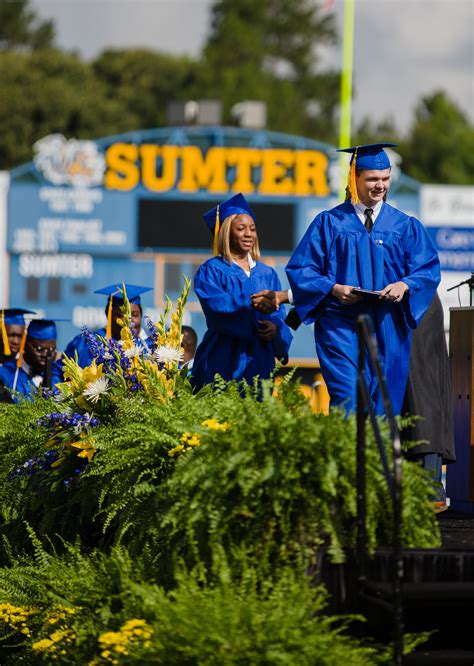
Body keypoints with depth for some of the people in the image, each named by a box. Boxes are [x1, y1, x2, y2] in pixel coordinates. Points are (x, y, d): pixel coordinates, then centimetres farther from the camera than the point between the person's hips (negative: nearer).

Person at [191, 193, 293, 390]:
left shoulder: (267, 274, 16)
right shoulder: (211, 271, 2)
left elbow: (279, 315, 8)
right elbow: (216, 305, -16)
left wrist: (275, 328, -15)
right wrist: (251, 304, -31)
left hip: (258, 359, 4)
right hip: (224, 359, -4)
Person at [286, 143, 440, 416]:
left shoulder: (405, 226, 11)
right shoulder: (329, 223, 6)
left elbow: (429, 269, 4)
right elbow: (300, 269, 3)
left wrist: (404, 285, -17)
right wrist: (334, 288, -15)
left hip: (388, 327, 2)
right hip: (341, 324, -2)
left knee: (384, 403, 3)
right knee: (347, 397, -15)